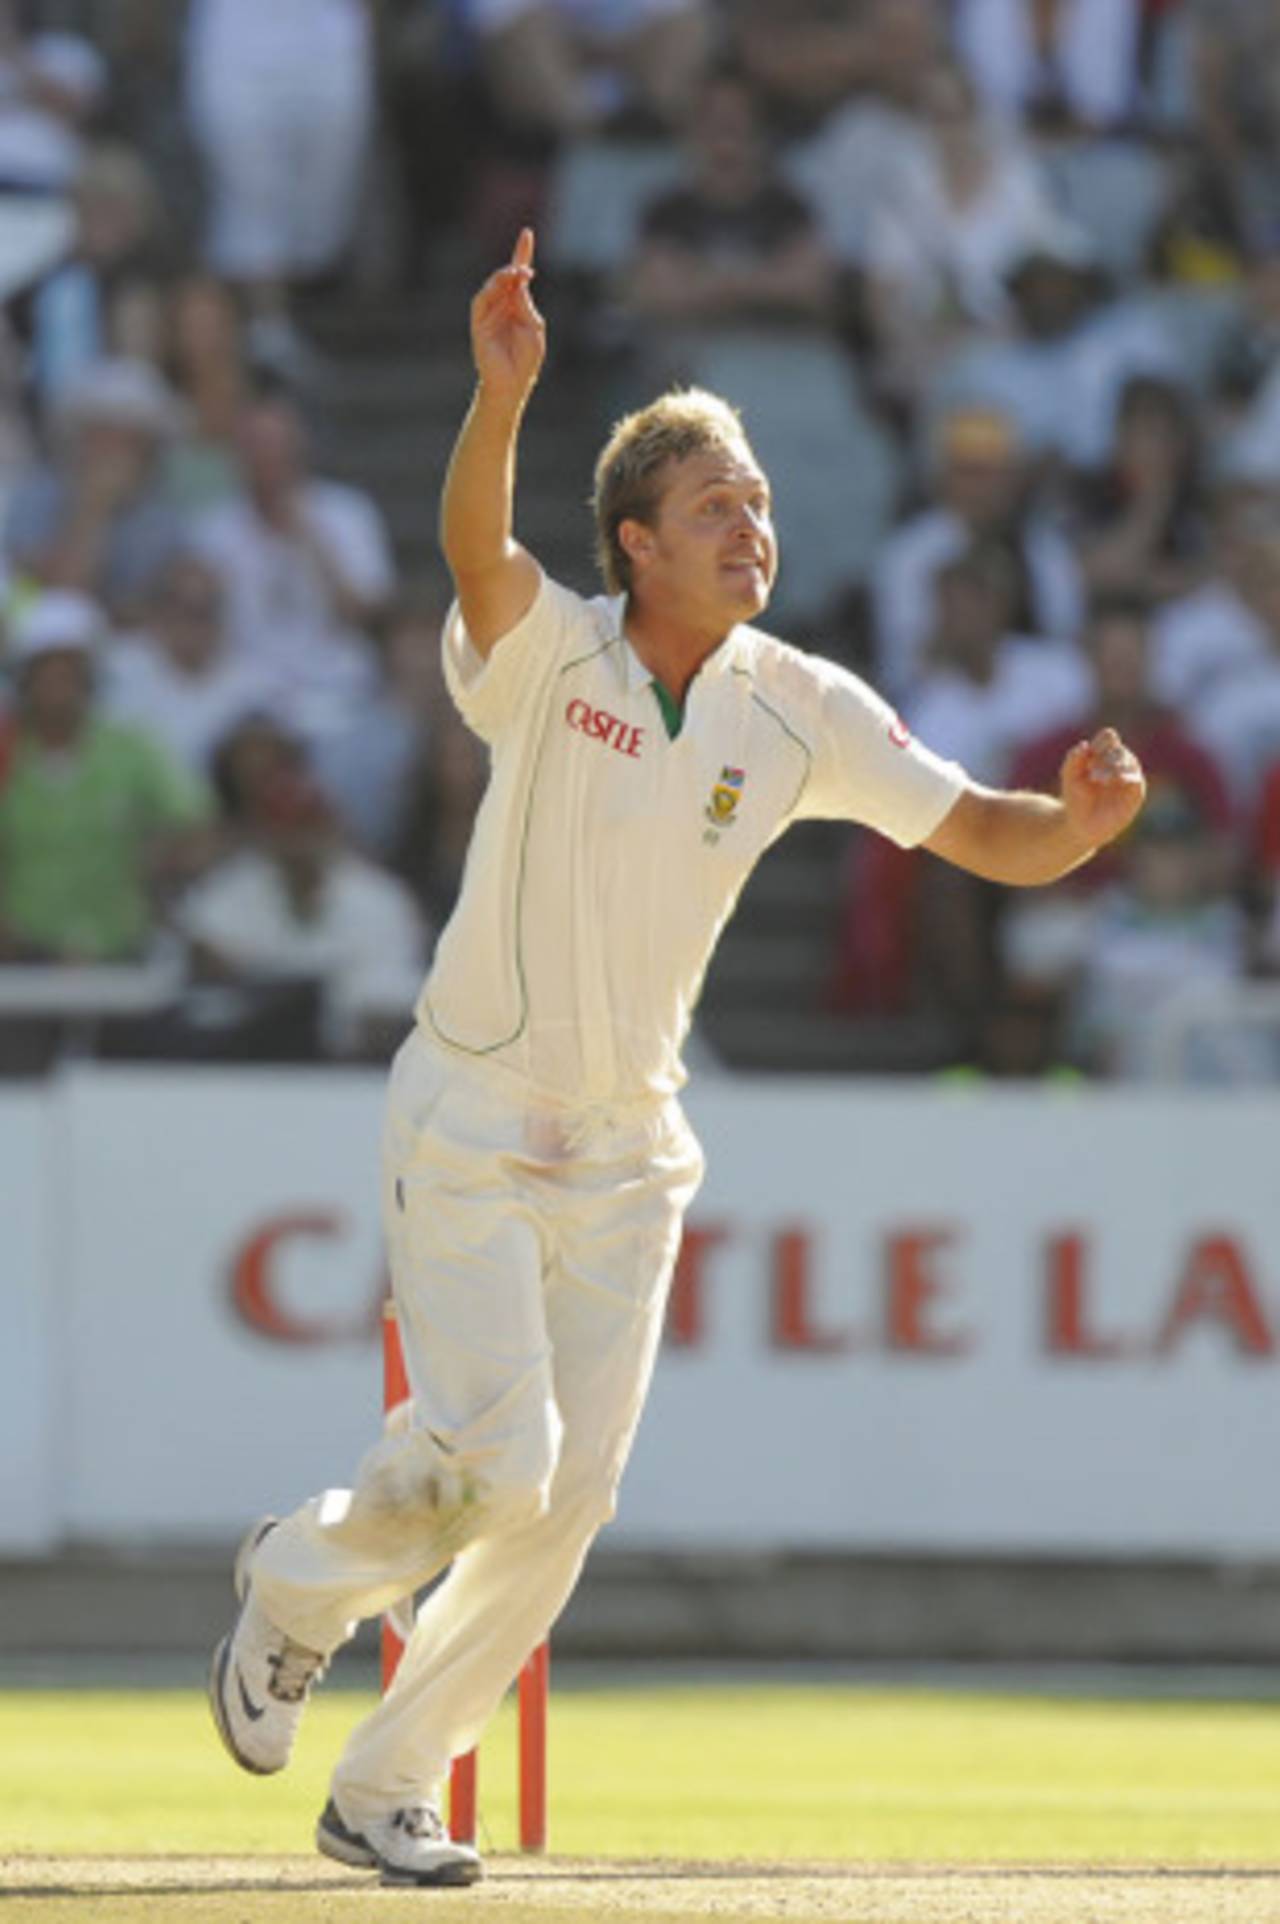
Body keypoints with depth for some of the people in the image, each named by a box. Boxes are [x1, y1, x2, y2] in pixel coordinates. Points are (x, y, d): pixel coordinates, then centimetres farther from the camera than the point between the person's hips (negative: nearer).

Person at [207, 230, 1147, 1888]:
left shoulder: (804, 713, -2)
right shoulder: (547, 654, -14)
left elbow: (988, 837, -5)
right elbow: (475, 544, -35)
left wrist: (1078, 817, -29)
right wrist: (503, 395, -56)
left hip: (628, 1153, 5)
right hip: (469, 1129, -5)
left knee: (570, 1502, 4)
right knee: (497, 1464, -15)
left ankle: (387, 1788, 20)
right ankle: (301, 1581, 17)